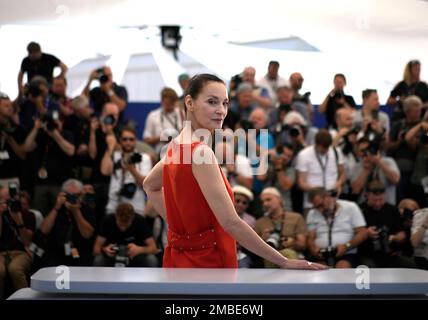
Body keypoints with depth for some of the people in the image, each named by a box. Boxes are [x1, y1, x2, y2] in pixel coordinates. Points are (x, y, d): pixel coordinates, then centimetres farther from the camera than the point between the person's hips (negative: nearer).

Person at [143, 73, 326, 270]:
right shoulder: (200, 152, -21)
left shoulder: (178, 145, 5)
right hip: (204, 261, -9)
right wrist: (285, 263, -25)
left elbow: (150, 186, 23)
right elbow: (230, 222, -27)